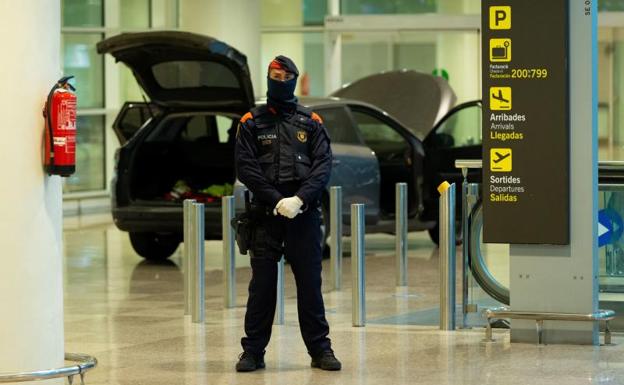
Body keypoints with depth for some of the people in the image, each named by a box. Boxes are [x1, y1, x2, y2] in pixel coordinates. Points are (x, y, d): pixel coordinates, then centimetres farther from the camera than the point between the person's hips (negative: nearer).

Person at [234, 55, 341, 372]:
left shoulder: (311, 122, 10)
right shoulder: (252, 123, 6)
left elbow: (324, 164, 1)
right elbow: (245, 167, -2)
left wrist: (300, 198, -13)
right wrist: (276, 200, -12)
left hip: (304, 215, 1)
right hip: (266, 215, -1)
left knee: (310, 284, 3)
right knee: (262, 286, 1)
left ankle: (320, 349, 8)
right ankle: (253, 351, 6)